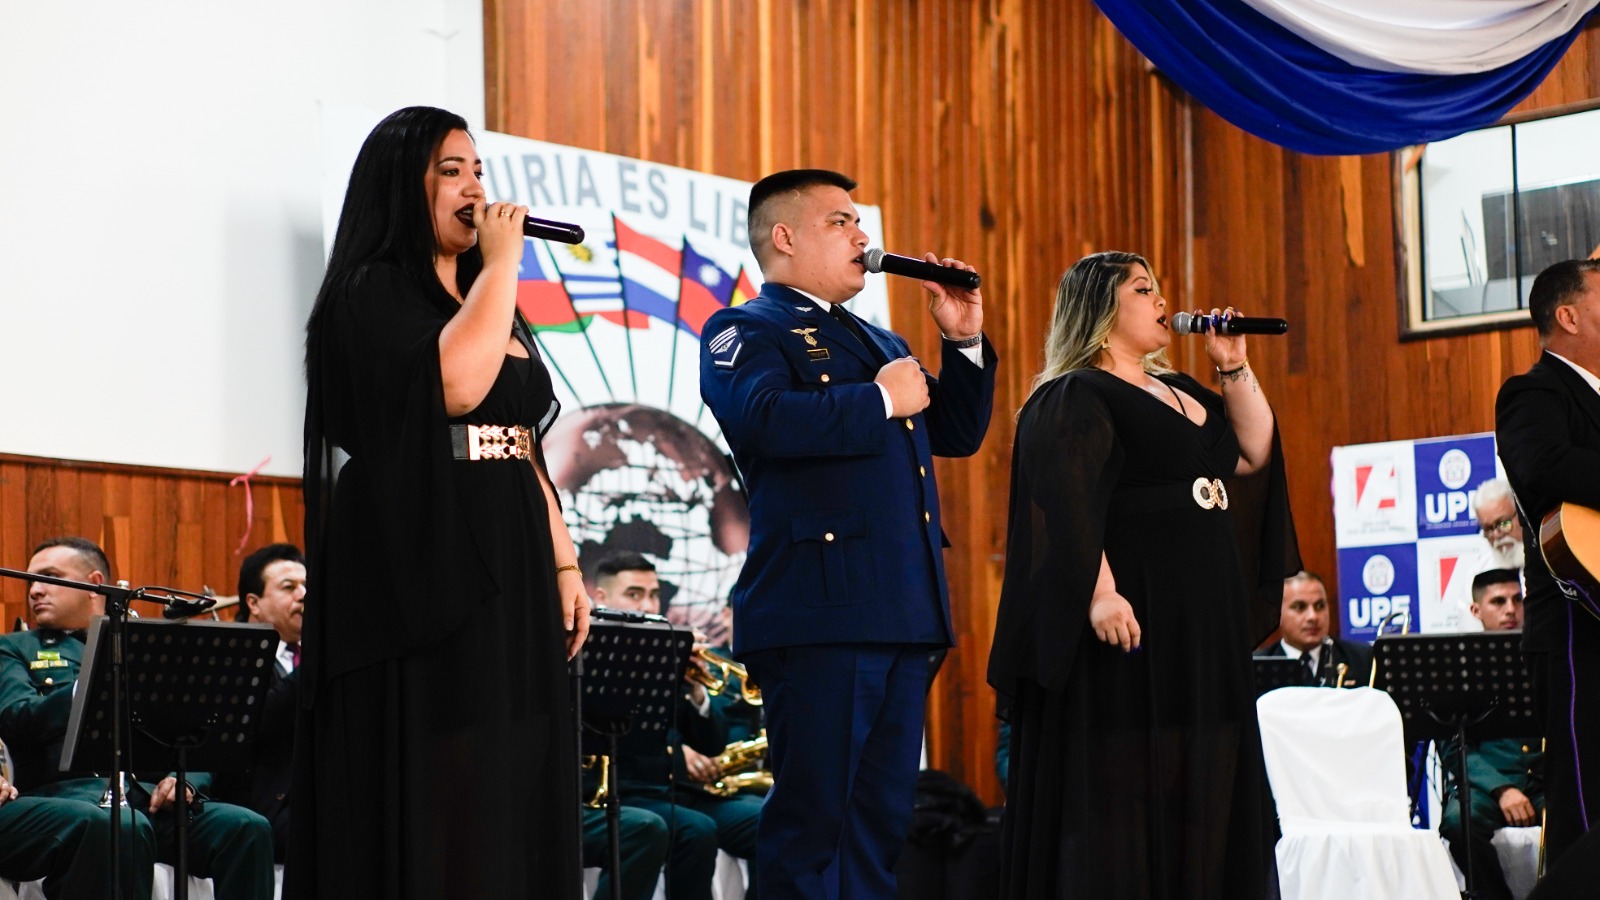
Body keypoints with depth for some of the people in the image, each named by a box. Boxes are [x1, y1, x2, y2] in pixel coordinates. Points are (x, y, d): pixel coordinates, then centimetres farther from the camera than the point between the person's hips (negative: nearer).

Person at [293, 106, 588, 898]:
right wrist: (503, 261, -12)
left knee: (506, 790, 6)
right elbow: (454, 383, -23)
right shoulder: (371, 293, -5)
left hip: (507, 572, 8)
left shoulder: (487, 303, 19)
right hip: (422, 574, -8)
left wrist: (563, 564, 12)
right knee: (430, 795, -8)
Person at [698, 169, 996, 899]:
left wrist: (964, 342, 12)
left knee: (881, 820, 10)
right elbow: (763, 419, -21)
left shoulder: (877, 340, 25)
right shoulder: (747, 331, -1)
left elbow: (958, 434, 25)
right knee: (813, 815, -7)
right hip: (821, 611, -8)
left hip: (903, 613, 8)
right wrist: (880, 400, -12)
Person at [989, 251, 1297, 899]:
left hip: (1204, 621, 9)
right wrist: (1099, 592, -28)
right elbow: (1067, 503, -18)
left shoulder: (1177, 392, 20)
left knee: (1200, 785, 9)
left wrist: (1235, 367, 10)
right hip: (1131, 616, -9)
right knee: (1123, 782, -7)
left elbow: (1254, 453, 17)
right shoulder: (1073, 398, -7)